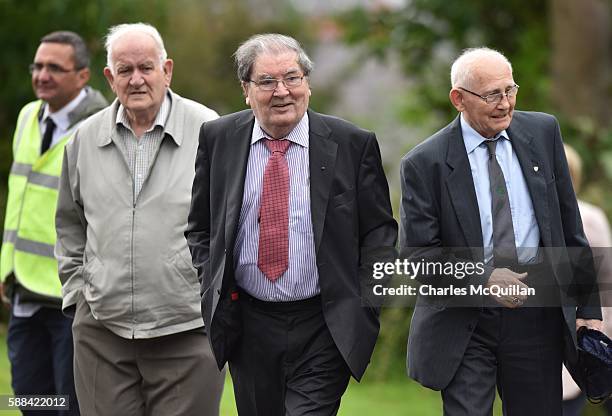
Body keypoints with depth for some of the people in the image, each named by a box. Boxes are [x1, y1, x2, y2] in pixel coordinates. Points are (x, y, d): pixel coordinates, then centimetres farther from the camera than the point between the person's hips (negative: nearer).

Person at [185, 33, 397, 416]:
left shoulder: (353, 144, -4)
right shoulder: (218, 139, 3)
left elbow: (379, 230, 2)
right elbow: (200, 227, 12)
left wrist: (367, 304, -6)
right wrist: (212, 290, 2)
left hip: (325, 330, -3)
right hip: (248, 325, 3)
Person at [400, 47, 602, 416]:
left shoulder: (543, 132, 5)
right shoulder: (425, 163, -5)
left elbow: (570, 227, 9)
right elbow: (418, 251, -5)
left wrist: (588, 306, 7)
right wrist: (482, 279, -17)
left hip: (537, 311, 3)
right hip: (465, 317, -3)